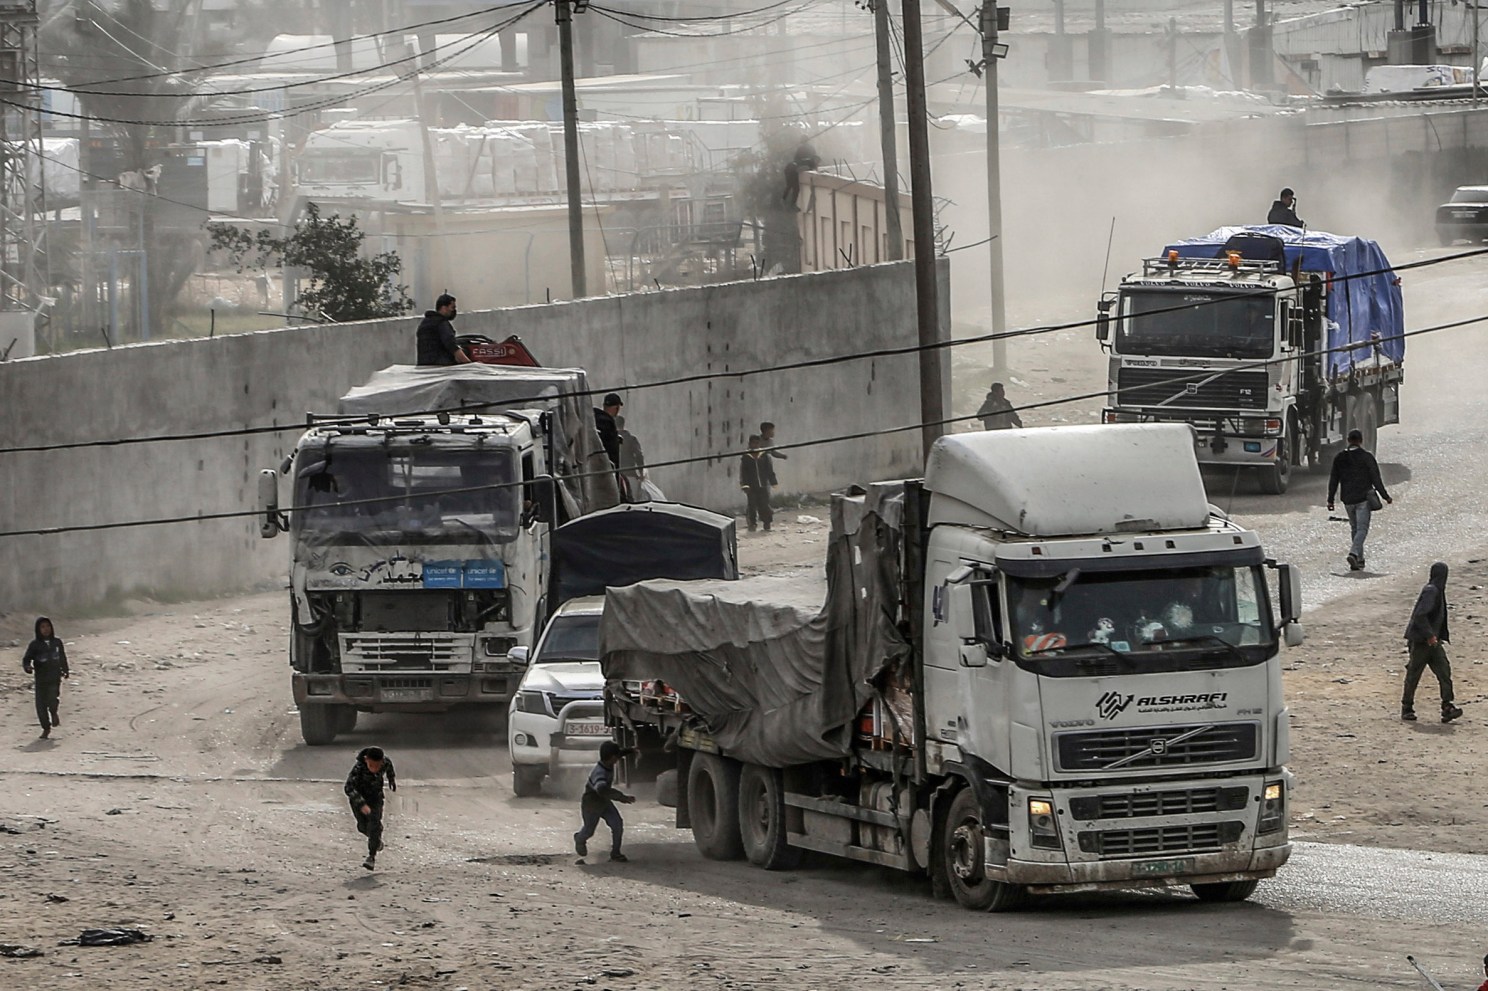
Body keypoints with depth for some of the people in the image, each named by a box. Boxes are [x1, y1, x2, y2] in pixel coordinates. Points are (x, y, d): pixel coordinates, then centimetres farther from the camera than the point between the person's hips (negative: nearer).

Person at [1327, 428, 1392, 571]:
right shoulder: (1366, 457, -7)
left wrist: (1330, 500, 14)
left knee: (1354, 528, 15)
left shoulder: (1339, 458, 6)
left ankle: (1359, 560, 15)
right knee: (1362, 528, -6)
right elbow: (1376, 479, -7)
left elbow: (1333, 480, 9)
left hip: (1347, 500, 4)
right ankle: (1354, 553, -28)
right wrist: (1385, 496, 1)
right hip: (1363, 499, -4)